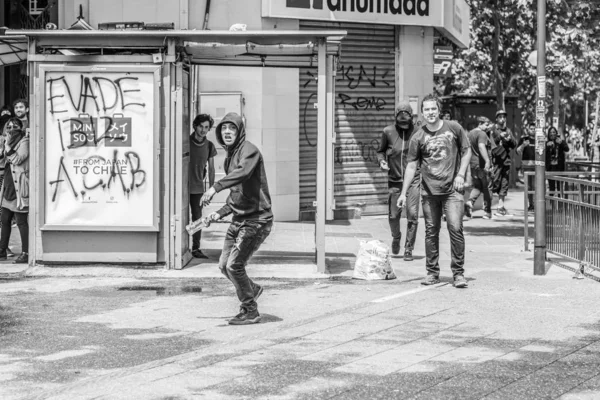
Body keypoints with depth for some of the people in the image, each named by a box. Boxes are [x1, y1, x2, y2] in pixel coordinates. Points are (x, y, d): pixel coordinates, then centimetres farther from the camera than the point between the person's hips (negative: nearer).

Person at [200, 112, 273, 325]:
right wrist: (221, 213, 14)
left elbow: (243, 172, -36)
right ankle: (252, 290, 37)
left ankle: (251, 312, 4)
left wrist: (216, 187, -45)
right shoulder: (230, 157, 16)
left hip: (257, 219, -9)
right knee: (224, 265, 12)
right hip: (239, 219, 9)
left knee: (234, 265, -12)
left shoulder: (249, 150, -13)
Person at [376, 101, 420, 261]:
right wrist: (381, 161, -6)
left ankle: (409, 249, 3)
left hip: (413, 179, -2)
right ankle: (396, 237, 38)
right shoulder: (388, 131, 0)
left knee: (412, 214, -9)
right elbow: (380, 150, 13)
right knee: (393, 215, 7)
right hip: (394, 179, 2)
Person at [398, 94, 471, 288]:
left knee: (455, 228, -11)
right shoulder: (418, 137, 1)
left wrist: (460, 174, -1)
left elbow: (466, 150, 11)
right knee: (431, 232, 6)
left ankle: (458, 273, -3)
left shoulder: (454, 128, 1)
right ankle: (432, 272, 18)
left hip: (452, 189, -1)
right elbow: (412, 165, 5)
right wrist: (403, 193, 2)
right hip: (429, 191, 1)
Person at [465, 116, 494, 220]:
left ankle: (470, 202, -10)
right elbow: (481, 146, -30)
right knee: (487, 188, 6)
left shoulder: (469, 133, 12)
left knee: (477, 186, 17)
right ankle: (487, 212, 10)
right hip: (482, 165, -7)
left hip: (472, 164, 7)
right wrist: (487, 161, -36)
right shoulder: (482, 134, -13)